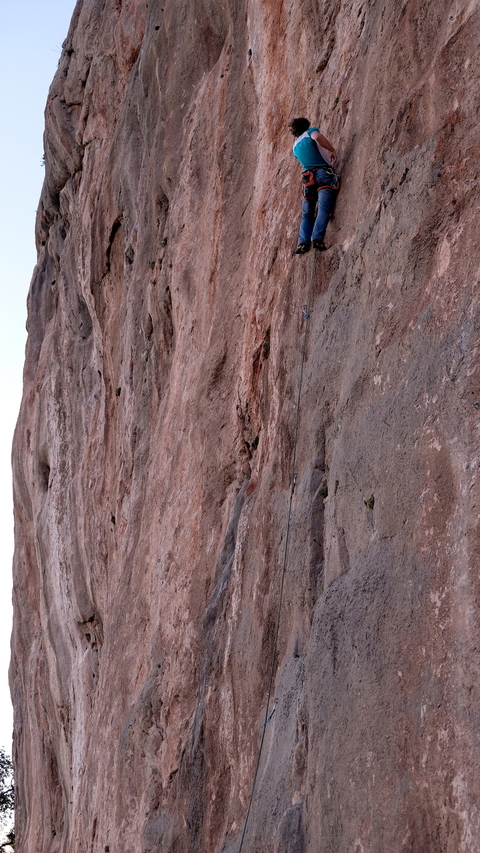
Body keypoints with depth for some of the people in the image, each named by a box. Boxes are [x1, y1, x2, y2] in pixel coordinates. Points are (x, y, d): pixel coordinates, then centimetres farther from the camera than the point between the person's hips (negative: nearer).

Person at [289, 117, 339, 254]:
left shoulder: (295, 146, 23)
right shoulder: (310, 131, 6)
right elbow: (317, 137, -19)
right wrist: (332, 150, -8)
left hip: (308, 178, 5)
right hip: (323, 173, -5)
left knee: (307, 214, 9)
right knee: (324, 209, -16)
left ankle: (303, 242, -9)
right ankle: (317, 239, -34)